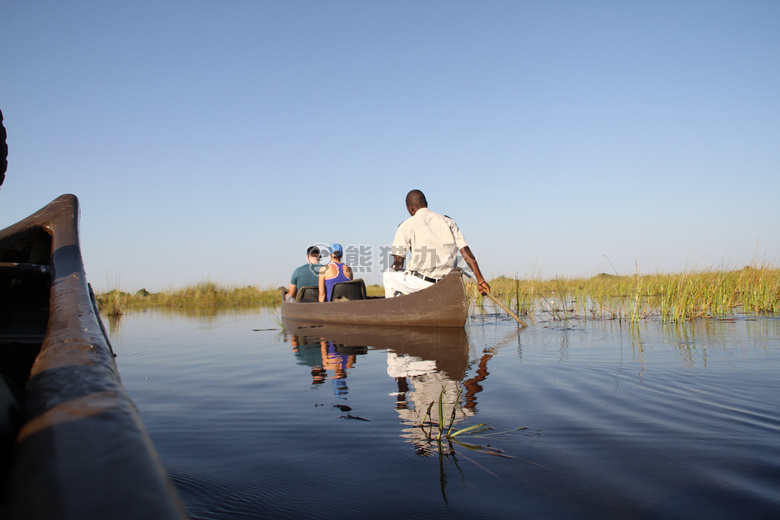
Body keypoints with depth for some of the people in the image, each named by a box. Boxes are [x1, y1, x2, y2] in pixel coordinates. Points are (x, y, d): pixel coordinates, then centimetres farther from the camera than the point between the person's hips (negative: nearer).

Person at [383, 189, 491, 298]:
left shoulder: (406, 225, 0)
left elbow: (398, 260, -6)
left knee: (388, 276, 24)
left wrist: (396, 267, 18)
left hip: (419, 283, -5)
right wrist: (481, 280, 3)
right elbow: (466, 252, 3)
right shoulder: (448, 221, 11)